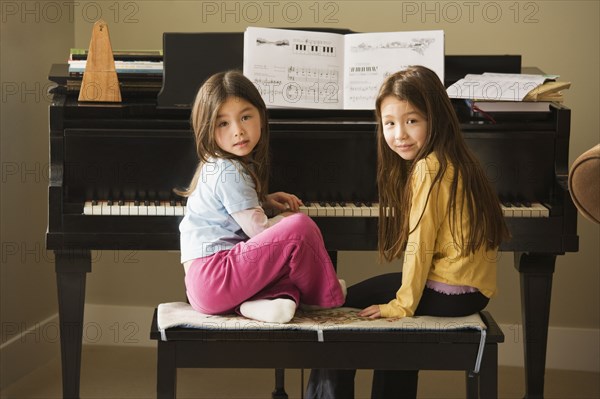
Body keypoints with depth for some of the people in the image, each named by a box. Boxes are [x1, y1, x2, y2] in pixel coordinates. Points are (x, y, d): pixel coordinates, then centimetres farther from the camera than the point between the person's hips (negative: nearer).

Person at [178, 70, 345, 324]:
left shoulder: (217, 167, 17)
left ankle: (258, 302, -8)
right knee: (300, 227, -20)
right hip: (211, 283, -10)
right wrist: (286, 219, 8)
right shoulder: (230, 173, -12)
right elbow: (258, 229, -13)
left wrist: (267, 200, 21)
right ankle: (325, 294, 2)